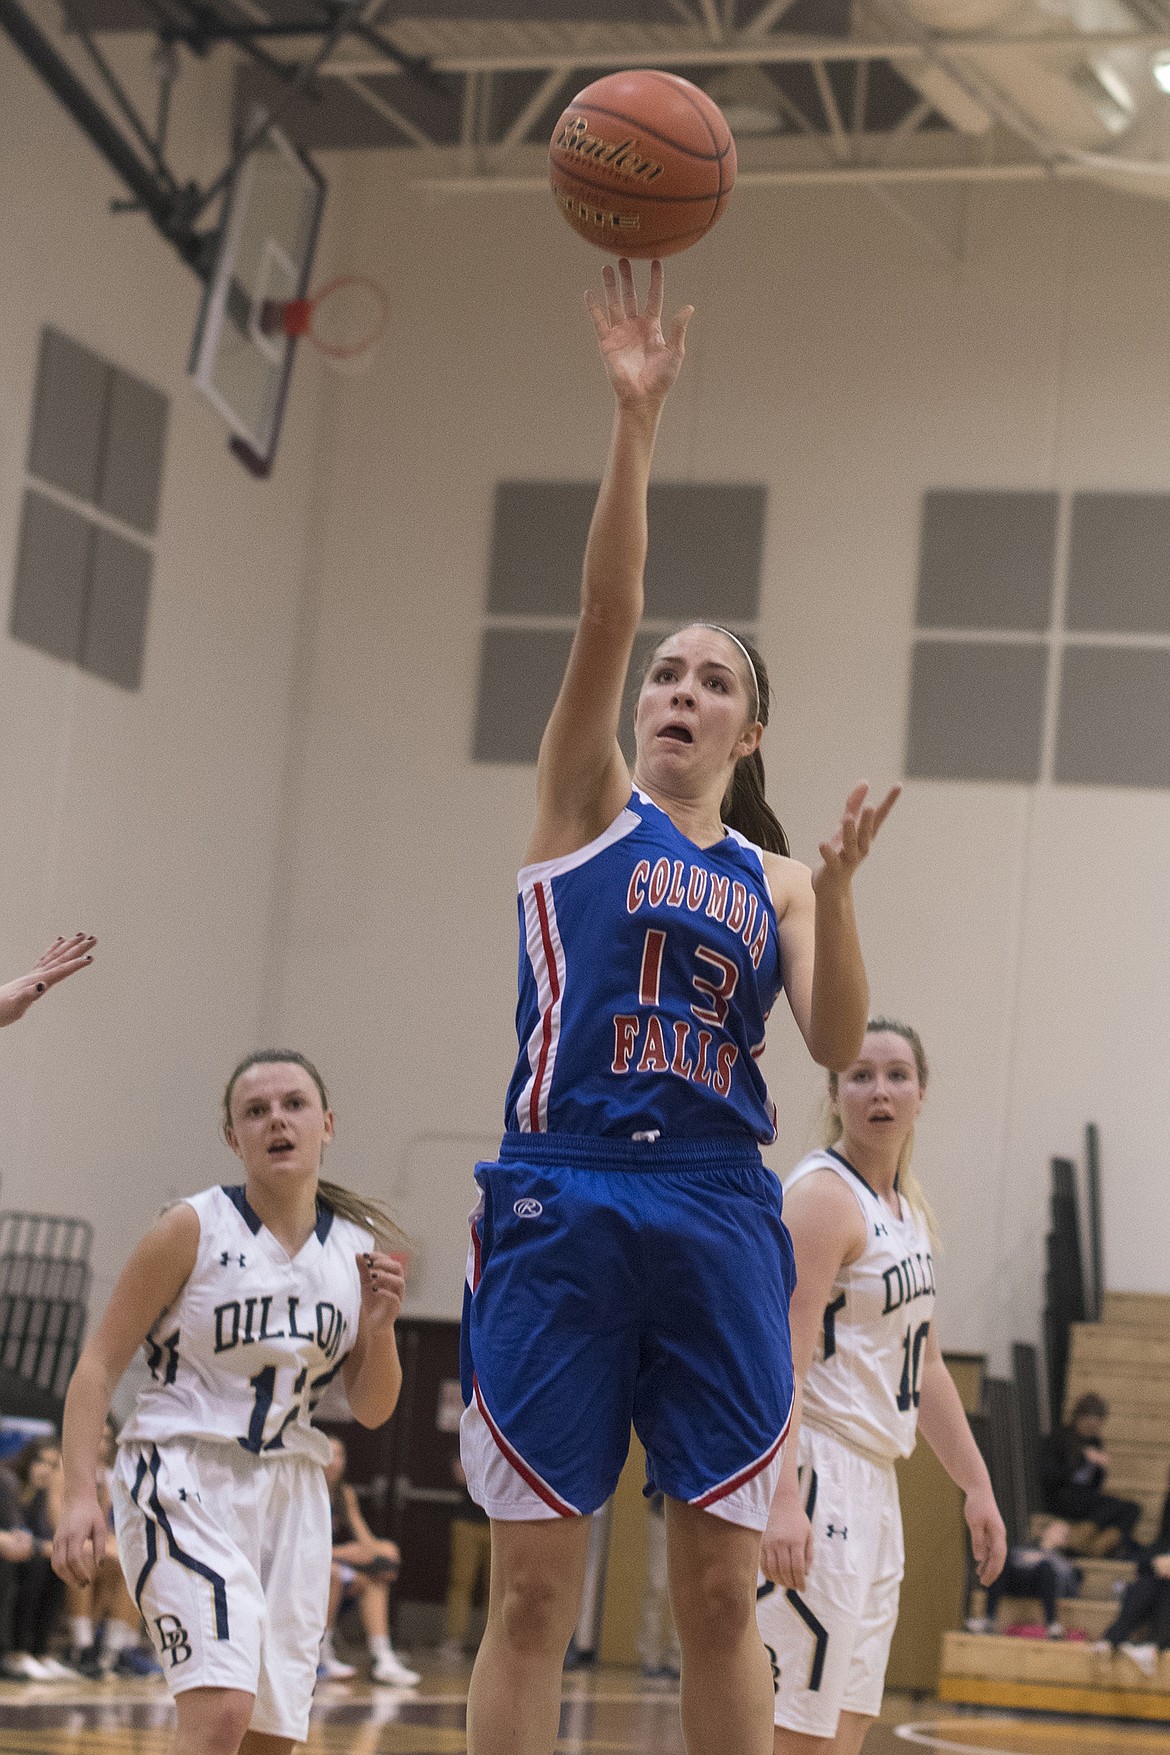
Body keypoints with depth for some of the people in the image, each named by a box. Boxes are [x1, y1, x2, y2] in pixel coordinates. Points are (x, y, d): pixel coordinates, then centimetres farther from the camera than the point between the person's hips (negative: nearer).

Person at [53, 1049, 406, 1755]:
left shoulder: (360, 1249, 6)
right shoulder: (194, 1229, -7)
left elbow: (373, 1410, 12)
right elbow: (101, 1362, -6)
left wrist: (378, 1327, -8)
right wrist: (81, 1494, -17)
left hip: (291, 1492, 6)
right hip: (185, 1482, -5)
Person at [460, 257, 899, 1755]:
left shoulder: (773, 878, 15)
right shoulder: (586, 805, 8)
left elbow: (839, 1046, 1)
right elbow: (602, 619, -6)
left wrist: (837, 883, -12)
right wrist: (634, 420, -17)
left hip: (718, 1221, 2)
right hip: (561, 1202, -2)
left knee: (719, 1594, 4)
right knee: (533, 1590, -2)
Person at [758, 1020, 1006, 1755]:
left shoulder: (908, 1205, 16)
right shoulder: (824, 1195, -12)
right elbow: (783, 1360, -22)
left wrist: (976, 1485, 22)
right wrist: (783, 1498, -32)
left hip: (873, 1482, 10)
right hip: (816, 1473, -10)